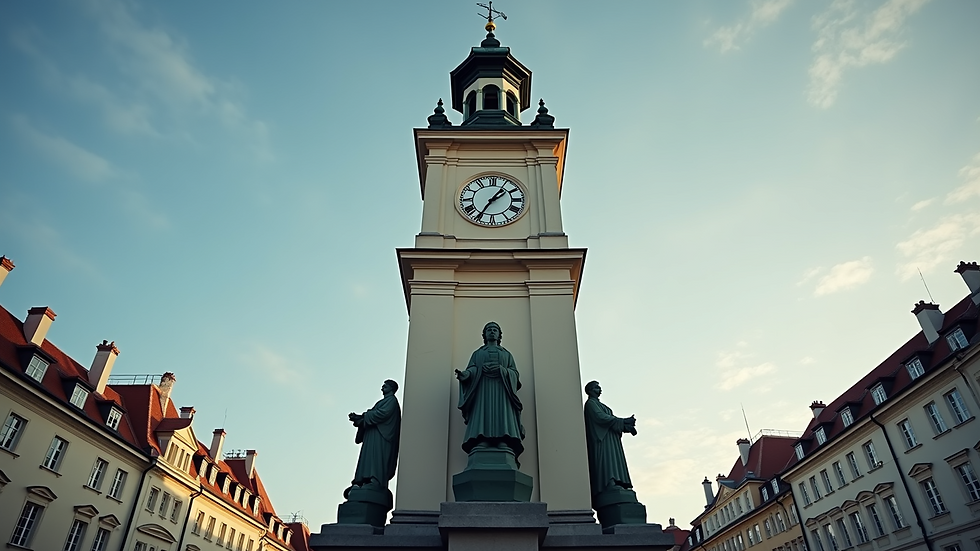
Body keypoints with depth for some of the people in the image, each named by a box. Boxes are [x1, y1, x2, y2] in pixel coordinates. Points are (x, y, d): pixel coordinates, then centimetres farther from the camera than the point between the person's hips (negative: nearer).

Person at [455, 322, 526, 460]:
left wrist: (500, 369, -7)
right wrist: (465, 374, -14)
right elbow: (471, 370, 10)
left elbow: (515, 374, 14)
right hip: (482, 391, 0)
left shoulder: (507, 354, 28)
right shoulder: (477, 353, 28)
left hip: (501, 392, 0)